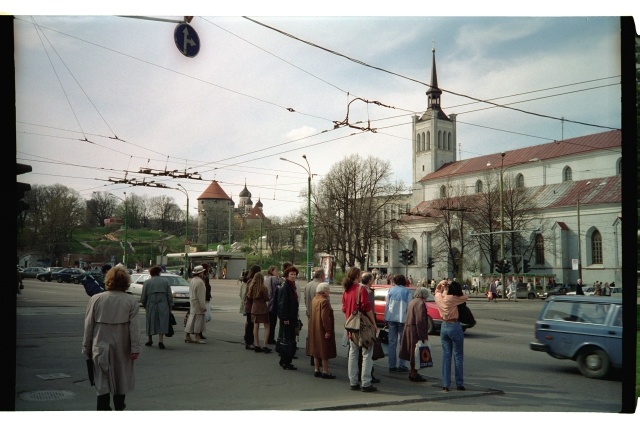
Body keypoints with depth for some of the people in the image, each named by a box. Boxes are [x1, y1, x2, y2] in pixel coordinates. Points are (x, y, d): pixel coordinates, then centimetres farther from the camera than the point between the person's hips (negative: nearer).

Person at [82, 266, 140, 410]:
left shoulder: (95, 299, -3)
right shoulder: (131, 301, -7)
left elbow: (88, 326, 0)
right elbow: (134, 326, -10)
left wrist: (86, 347, 8)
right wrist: (135, 348, -7)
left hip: (100, 347, 0)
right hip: (122, 348, 0)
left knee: (102, 382, 4)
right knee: (121, 380, 17)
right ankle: (119, 408, 32)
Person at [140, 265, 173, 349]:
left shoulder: (147, 282, 2)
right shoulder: (165, 281, 5)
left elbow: (143, 297, 2)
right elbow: (170, 296, 3)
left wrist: (145, 306, 18)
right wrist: (170, 307, 10)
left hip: (151, 305, 0)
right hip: (163, 306, 0)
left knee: (150, 322, 13)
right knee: (162, 323, 1)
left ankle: (150, 340, 25)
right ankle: (160, 340, -10)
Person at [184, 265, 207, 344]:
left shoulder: (192, 280, 13)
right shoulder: (200, 282, -18)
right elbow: (200, 296, -21)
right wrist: (203, 306, -18)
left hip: (192, 302, 10)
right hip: (198, 303, -10)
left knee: (191, 320, 13)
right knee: (198, 320, -5)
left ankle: (187, 337, 16)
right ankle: (197, 338, -3)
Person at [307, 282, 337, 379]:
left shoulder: (314, 300, 8)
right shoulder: (324, 301, -20)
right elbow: (325, 317, -25)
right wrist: (328, 330, -21)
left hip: (314, 330, 9)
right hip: (322, 330, -9)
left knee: (316, 349, 16)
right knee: (325, 350, 0)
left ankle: (316, 370, 23)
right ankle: (325, 372, 5)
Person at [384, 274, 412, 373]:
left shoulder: (390, 290, 5)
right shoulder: (407, 291, -2)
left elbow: (387, 305, 6)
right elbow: (409, 306, -5)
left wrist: (385, 318, 12)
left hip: (391, 318, 2)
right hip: (403, 318, -2)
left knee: (392, 342, 7)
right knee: (403, 342, 6)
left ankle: (392, 366, 7)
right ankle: (401, 365, 3)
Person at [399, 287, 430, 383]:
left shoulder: (412, 302, 14)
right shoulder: (420, 303, -16)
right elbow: (420, 321, -22)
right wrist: (423, 336, -20)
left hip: (409, 328, 10)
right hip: (416, 331, -10)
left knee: (412, 352, 17)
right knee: (416, 353, -2)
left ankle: (412, 372, 26)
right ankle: (414, 375, 2)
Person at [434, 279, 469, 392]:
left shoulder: (439, 297, -2)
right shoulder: (453, 299, -17)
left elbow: (437, 290, 21)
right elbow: (466, 297, -3)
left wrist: (441, 284, 2)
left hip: (444, 327, 5)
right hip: (454, 327, -5)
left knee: (446, 355, 9)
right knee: (458, 356, 6)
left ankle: (445, 385, 7)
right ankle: (459, 384, 9)